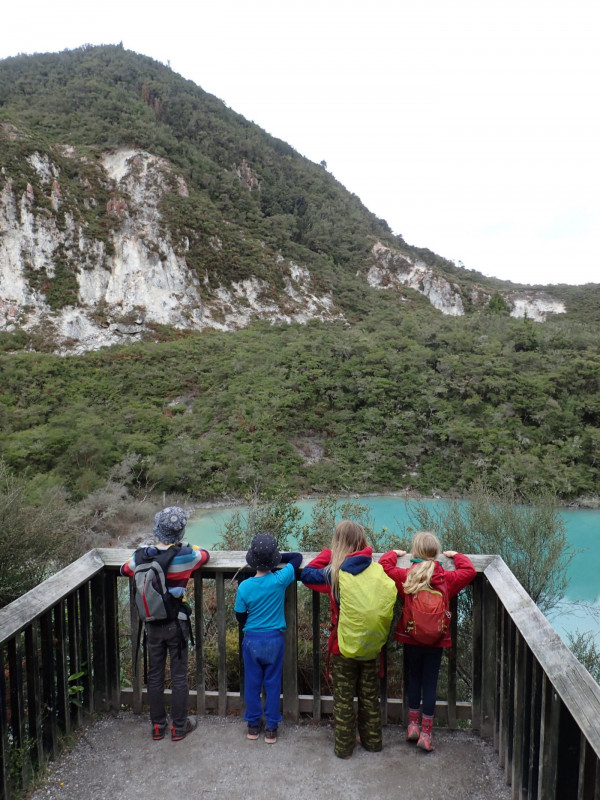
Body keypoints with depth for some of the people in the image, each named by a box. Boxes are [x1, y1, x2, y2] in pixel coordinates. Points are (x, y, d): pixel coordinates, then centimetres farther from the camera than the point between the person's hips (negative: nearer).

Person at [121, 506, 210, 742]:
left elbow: (124, 569, 10)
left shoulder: (143, 556, -11)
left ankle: (157, 726, 28)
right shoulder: (187, 554, -16)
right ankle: (179, 727, 22)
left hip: (153, 624, 2)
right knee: (179, 676, 11)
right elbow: (205, 554, 7)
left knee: (155, 675, 16)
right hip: (177, 623, -2)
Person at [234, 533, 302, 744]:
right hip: (275, 639, 0)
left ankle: (253, 725, 29)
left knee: (252, 683, 16)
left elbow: (240, 617, -2)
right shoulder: (280, 580, -17)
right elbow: (297, 557, -2)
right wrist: (277, 558, 1)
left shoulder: (244, 586, -16)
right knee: (273, 683, 12)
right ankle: (271, 728, 21)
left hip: (252, 640, 0)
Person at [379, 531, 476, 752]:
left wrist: (394, 553, 15)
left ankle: (413, 724, 25)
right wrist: (455, 555, 18)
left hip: (411, 639, 0)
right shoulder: (447, 578, -11)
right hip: (437, 641, 0)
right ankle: (426, 733, 13)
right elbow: (469, 571, 4)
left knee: (414, 677, 19)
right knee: (430, 682, 9)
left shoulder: (405, 576, -13)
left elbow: (384, 565, -2)